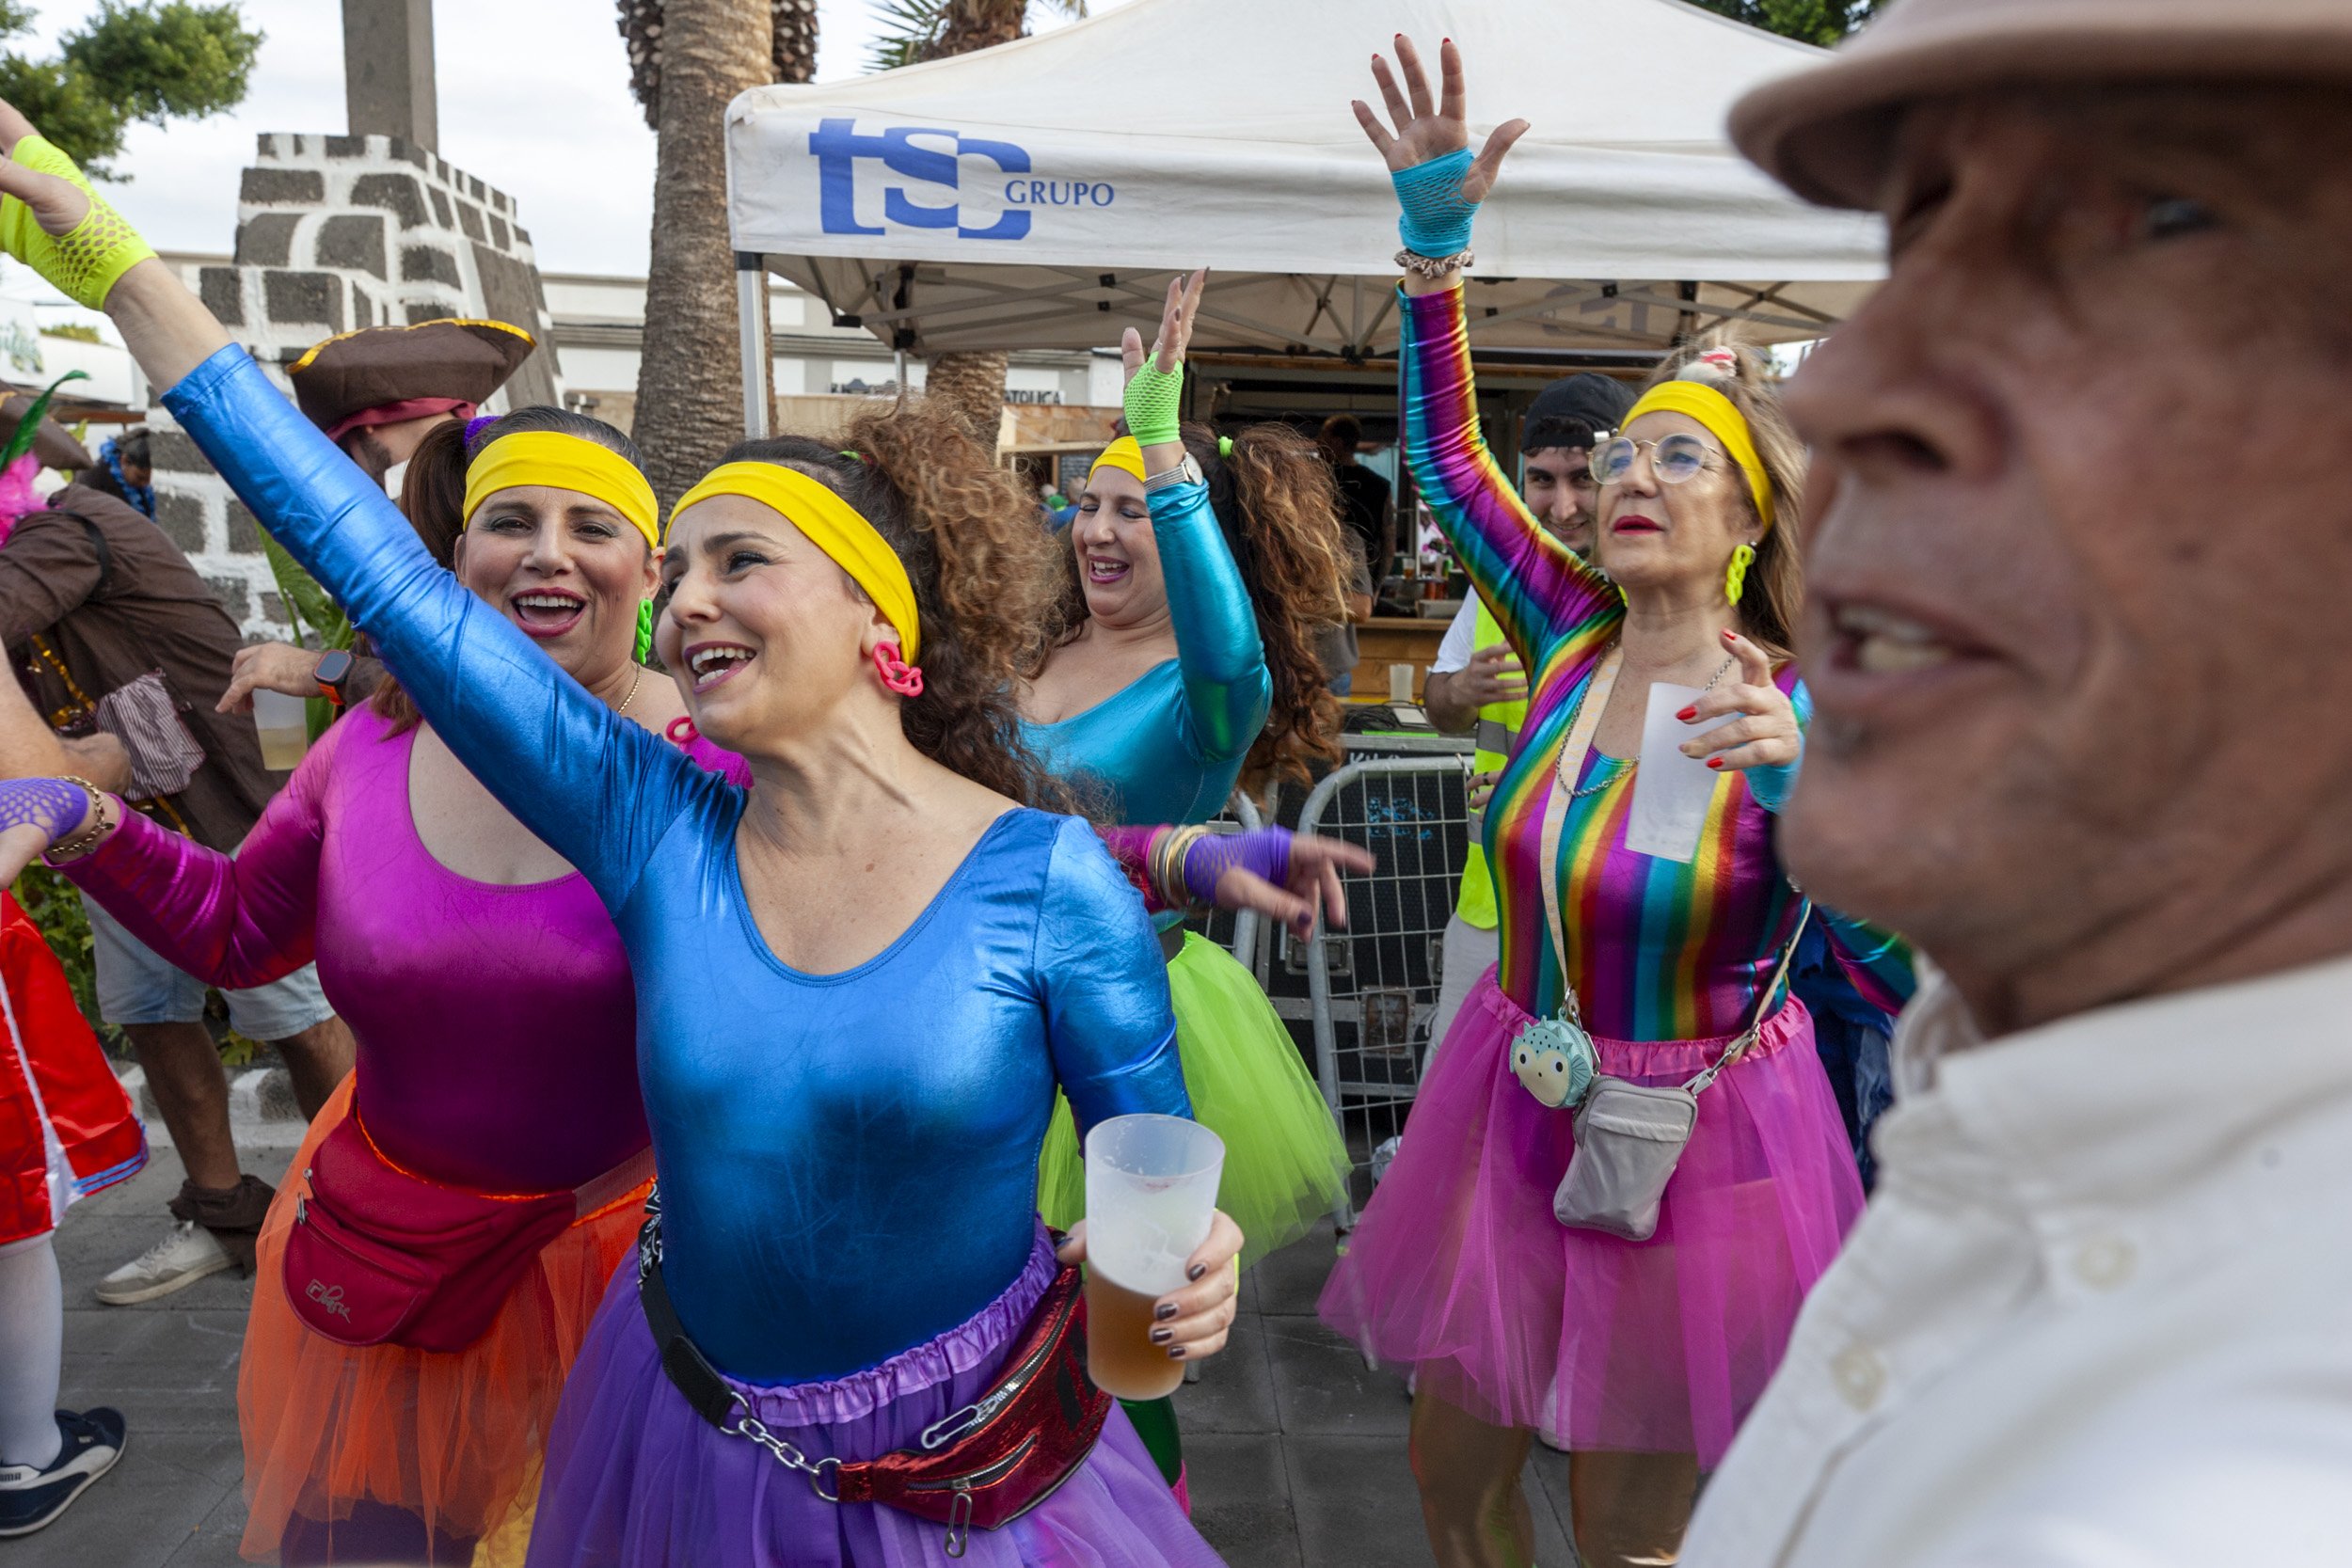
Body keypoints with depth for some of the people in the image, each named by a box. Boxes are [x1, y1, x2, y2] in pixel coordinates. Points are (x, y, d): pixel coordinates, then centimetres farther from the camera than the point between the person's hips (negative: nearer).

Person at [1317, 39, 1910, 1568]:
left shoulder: (1796, 715, -16)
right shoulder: (1574, 637, -5)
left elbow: (1910, 976, -20)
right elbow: (1448, 451, -1)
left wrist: (1802, 793, -34)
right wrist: (1436, 242, -9)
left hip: (1698, 1135, -4)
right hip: (1518, 1099, 4)